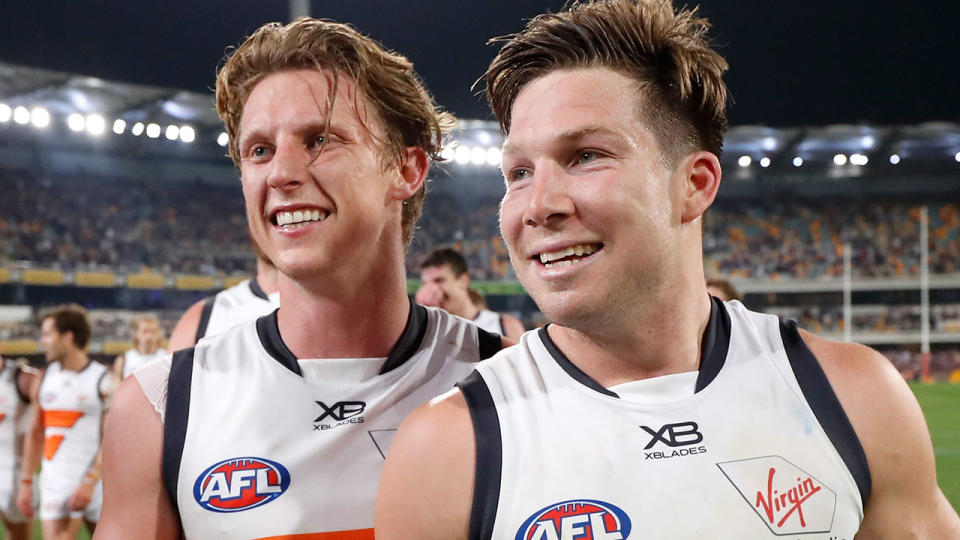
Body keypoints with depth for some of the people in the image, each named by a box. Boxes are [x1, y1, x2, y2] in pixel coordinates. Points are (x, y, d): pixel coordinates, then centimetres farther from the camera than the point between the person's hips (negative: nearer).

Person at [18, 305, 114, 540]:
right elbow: (35, 433, 14)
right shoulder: (45, 378, 9)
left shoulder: (101, 379, -5)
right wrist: (26, 482, 11)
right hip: (54, 483, 3)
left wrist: (90, 481, -18)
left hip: (95, 481, -3)